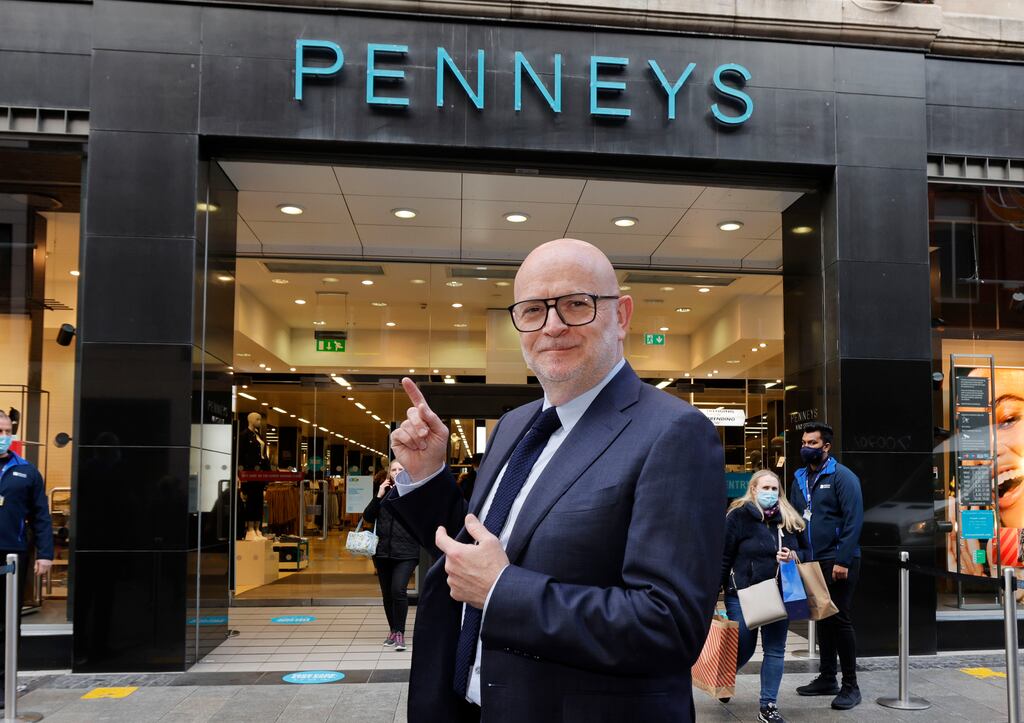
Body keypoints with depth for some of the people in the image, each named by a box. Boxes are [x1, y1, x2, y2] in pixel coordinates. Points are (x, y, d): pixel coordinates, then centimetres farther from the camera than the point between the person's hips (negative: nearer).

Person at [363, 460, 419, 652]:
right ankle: (394, 631, 27)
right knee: (387, 593, 12)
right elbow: (367, 517, 4)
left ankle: (400, 633, -7)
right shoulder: (384, 492, 10)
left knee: (399, 590, -18)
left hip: (406, 552, -5)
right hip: (383, 551, 5)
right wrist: (379, 496, -7)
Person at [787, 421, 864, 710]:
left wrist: (842, 561, -21)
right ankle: (827, 678, 24)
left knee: (840, 621, -1)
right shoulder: (800, 479, 10)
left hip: (838, 562, -6)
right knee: (822, 620, 13)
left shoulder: (842, 477, -10)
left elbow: (853, 521, -16)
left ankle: (850, 686, 9)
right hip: (812, 563, 6)